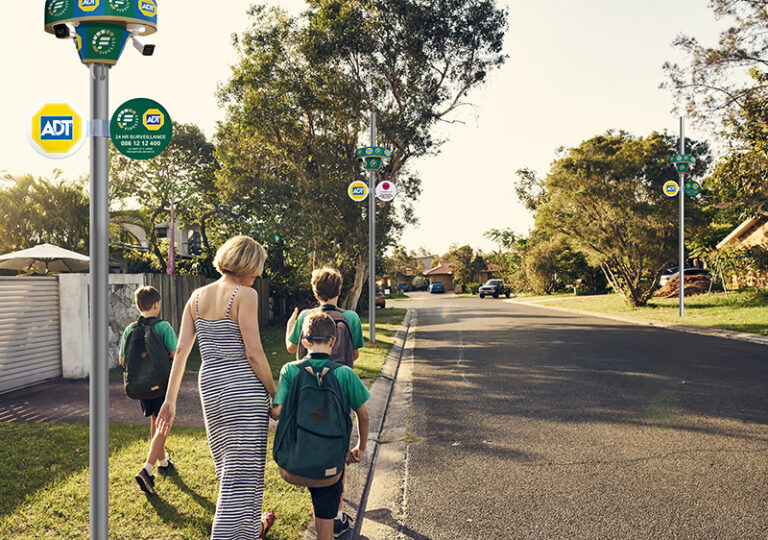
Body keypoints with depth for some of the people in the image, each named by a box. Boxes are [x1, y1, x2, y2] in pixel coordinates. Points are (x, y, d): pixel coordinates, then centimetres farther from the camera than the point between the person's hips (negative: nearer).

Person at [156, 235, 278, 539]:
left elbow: (181, 350, 6)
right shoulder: (245, 295, -11)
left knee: (229, 466, 22)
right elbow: (254, 354, -14)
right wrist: (276, 395, -5)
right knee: (242, 472, 2)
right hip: (244, 388, -7)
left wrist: (170, 399, 10)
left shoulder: (197, 297, 8)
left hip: (210, 387, 7)